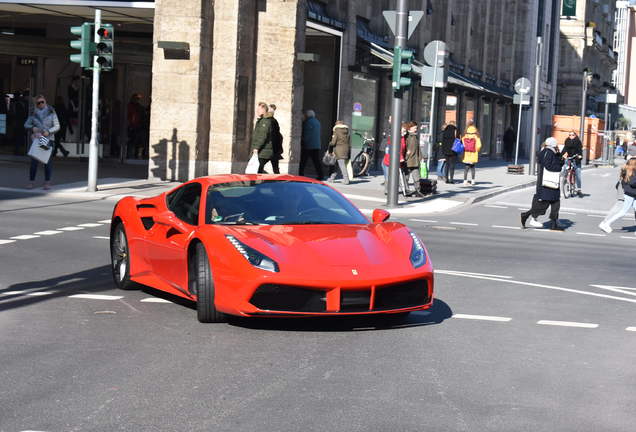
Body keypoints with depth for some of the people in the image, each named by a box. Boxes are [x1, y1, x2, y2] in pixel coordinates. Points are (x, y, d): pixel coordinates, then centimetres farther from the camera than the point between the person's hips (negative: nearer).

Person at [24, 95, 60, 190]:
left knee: (47, 161, -5)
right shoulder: (34, 113, 5)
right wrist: (32, 128, -10)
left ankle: (47, 183, 3)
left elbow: (57, 126, -1)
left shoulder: (51, 112, 0)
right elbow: (26, 124, 12)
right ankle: (31, 182, 1)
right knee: (34, 161, -5)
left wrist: (49, 131, -17)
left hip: (48, 139, -2)